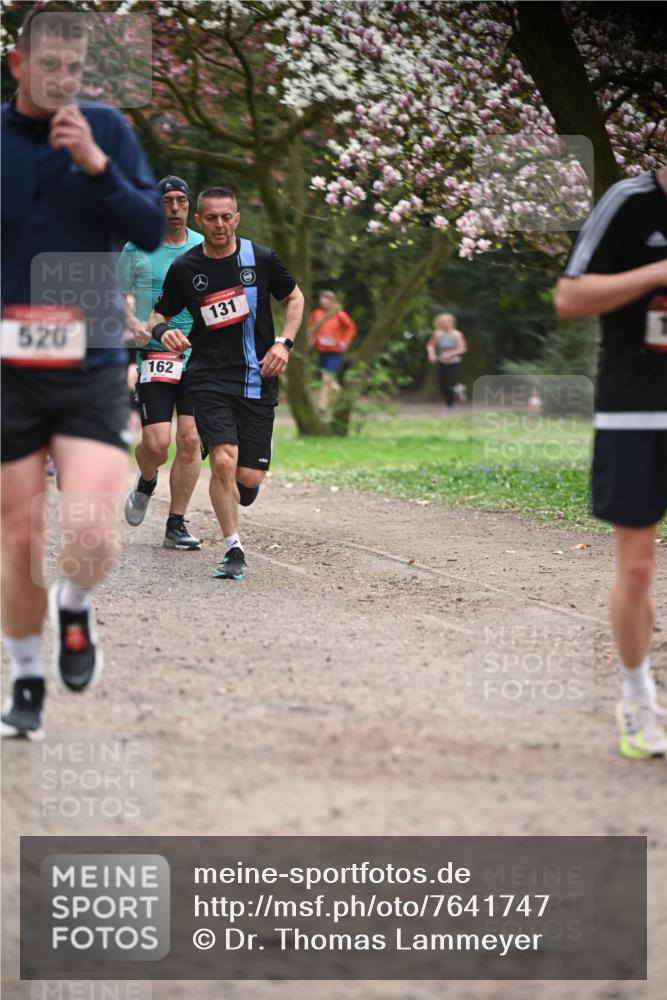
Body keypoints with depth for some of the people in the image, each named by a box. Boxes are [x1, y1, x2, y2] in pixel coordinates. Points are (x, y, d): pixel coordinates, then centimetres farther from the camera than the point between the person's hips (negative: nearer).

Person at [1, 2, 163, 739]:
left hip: (92, 366, 0)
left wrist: (96, 164, -16)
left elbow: (152, 231, -6)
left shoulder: (108, 131, 2)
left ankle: (74, 609, 19)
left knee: (91, 531, -15)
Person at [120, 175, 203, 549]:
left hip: (198, 356, 2)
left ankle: (177, 525, 6)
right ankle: (146, 484, 24)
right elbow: (120, 294, 5)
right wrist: (132, 322, -15)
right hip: (154, 354, -2)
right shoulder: (137, 249, 2)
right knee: (156, 442, -12)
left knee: (190, 439, -5)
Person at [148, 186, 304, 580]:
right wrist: (164, 332, -13)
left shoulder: (261, 258, 0)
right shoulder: (184, 268, 0)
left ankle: (242, 486, 37)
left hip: (258, 378, 1)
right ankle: (234, 551, -3)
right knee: (223, 460, -18)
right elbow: (158, 316, 11)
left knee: (249, 476, -3)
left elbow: (295, 298, 14)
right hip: (210, 377, -1)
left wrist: (283, 343, 0)